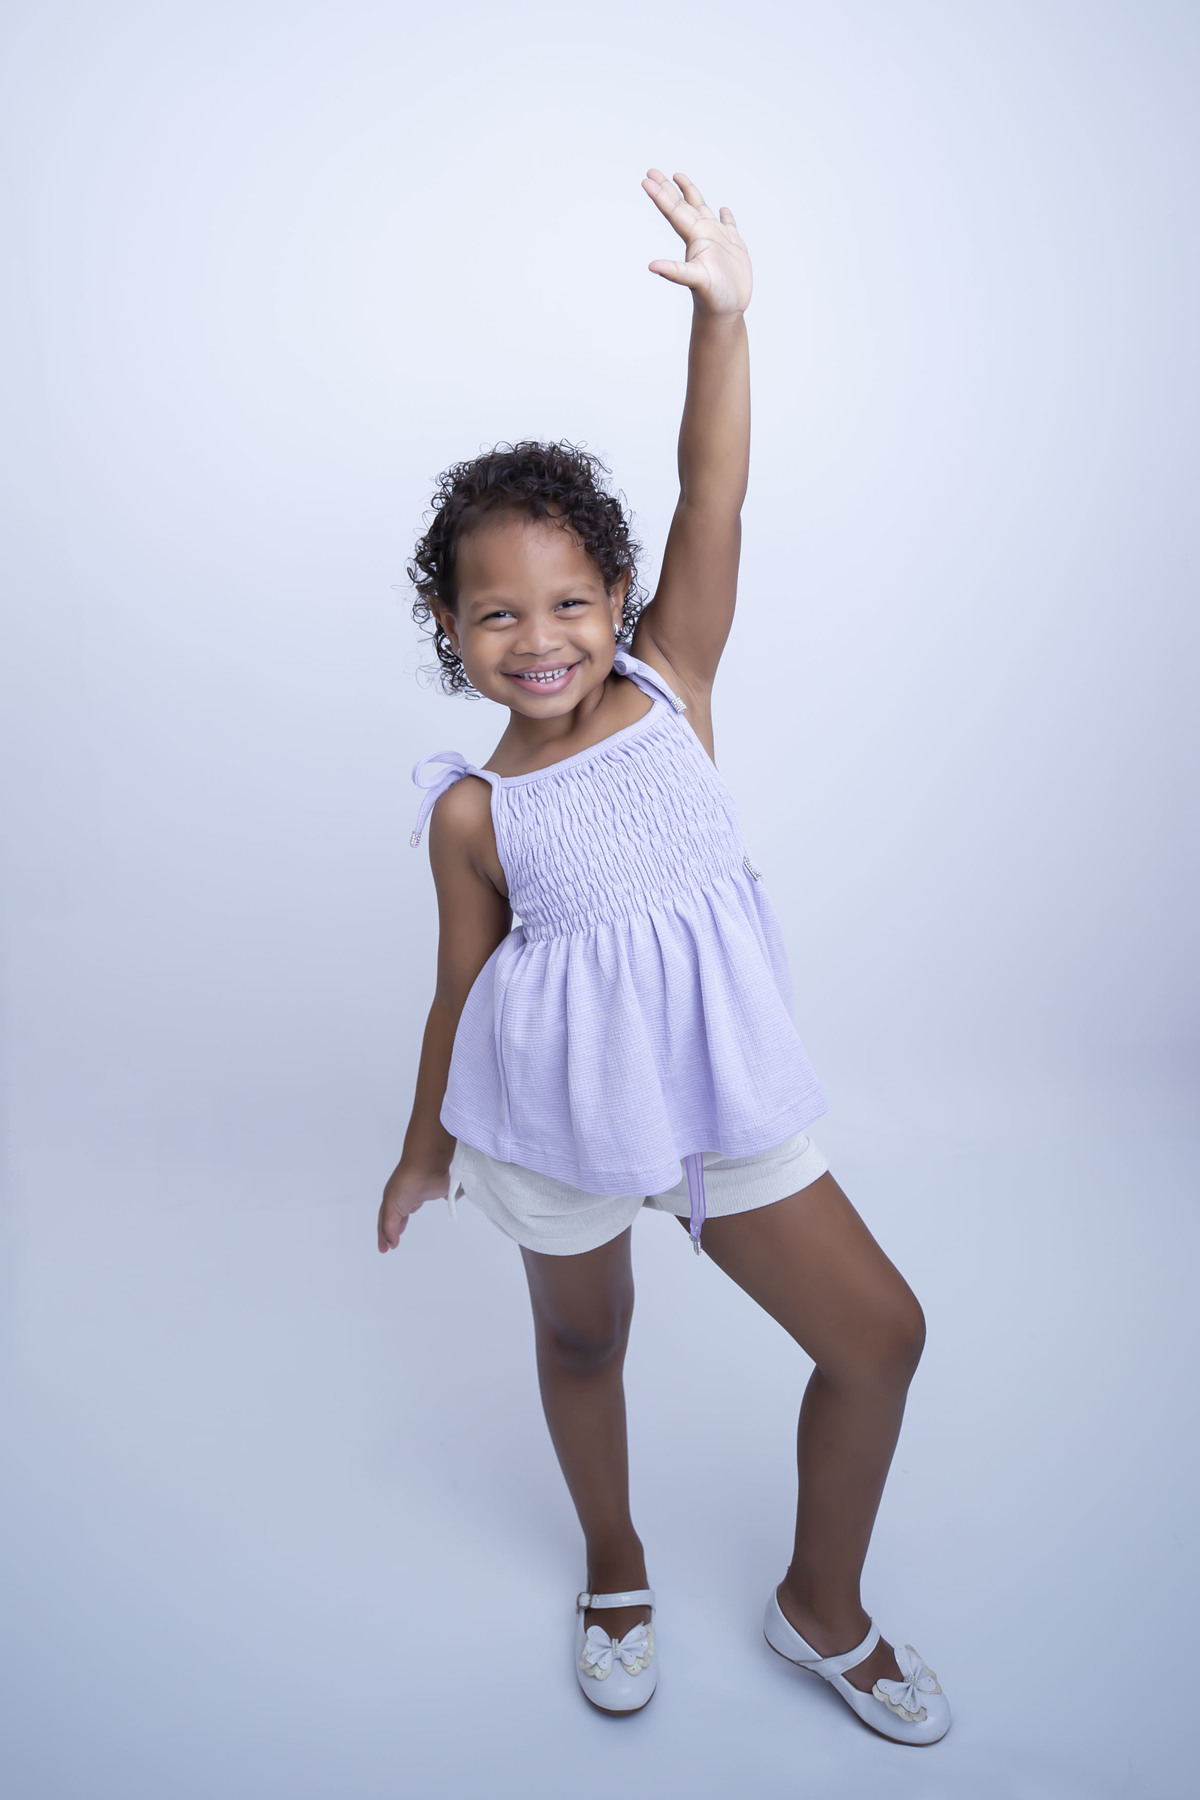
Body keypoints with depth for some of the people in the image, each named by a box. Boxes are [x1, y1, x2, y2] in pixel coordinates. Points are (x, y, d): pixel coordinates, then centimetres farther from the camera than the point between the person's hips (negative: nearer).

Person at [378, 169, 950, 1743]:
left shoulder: (668, 684, -4)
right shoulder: (475, 810, -9)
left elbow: (715, 504, -16)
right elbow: (464, 986, 3)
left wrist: (722, 318, -27)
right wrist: (427, 1144, 13)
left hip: (721, 1091, 2)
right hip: (557, 1112, -1)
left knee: (881, 1333, 6)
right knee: (583, 1342, 19)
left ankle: (820, 1606, 33)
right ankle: (616, 1572, 51)